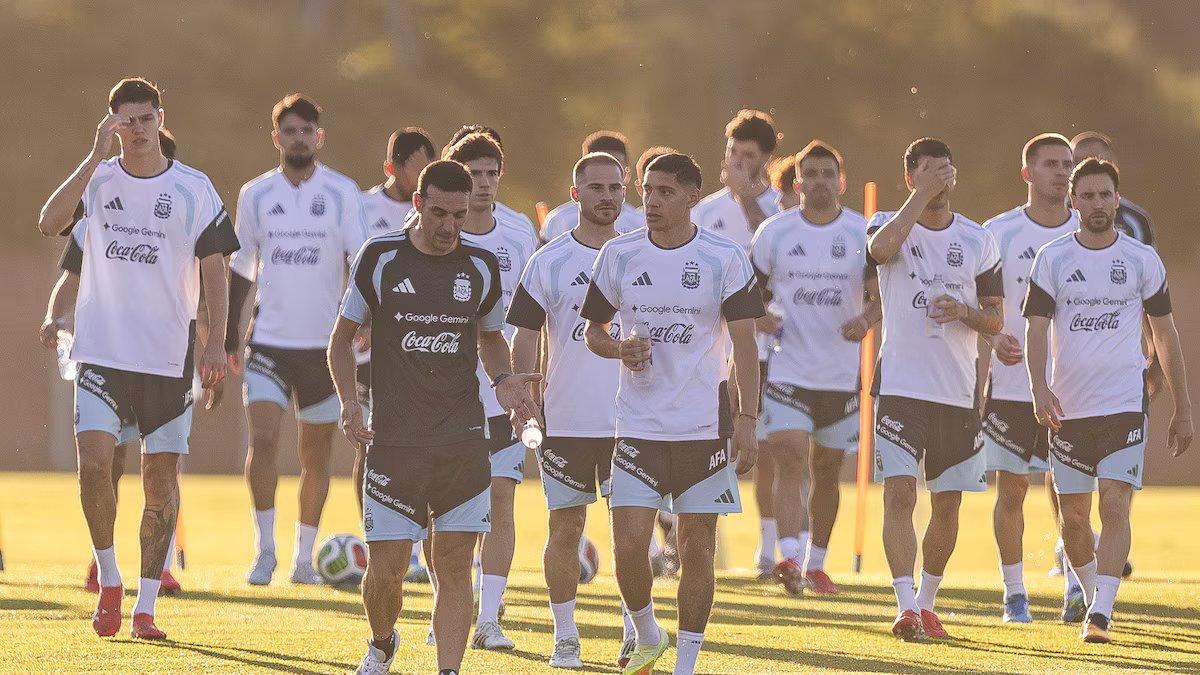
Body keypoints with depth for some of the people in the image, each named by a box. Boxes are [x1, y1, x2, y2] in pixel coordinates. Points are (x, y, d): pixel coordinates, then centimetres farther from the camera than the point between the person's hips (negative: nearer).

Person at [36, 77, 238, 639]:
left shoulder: (194, 189, 2)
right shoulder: (97, 179, 4)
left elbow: (214, 270, 3)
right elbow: (50, 223, -15)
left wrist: (216, 343, -7)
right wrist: (96, 158, -18)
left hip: (168, 359, 0)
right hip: (102, 353, 0)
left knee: (161, 477, 1)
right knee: (93, 461, -15)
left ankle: (145, 607, 8)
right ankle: (108, 581, 5)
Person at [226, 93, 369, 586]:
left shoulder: (342, 193, 0)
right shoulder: (255, 195, 5)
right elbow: (241, 268, 13)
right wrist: (229, 337, 12)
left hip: (323, 342, 0)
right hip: (268, 341, 0)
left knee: (315, 454, 6)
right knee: (262, 438, -15)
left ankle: (304, 558, 17)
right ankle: (264, 550, -6)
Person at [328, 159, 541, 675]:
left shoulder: (481, 268, 6)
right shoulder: (380, 258, -1)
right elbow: (342, 337, 9)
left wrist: (503, 380, 3)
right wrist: (349, 401, -6)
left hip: (463, 440, 2)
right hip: (394, 439, -2)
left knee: (455, 565, -3)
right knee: (385, 570, -1)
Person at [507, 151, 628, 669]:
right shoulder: (549, 261, 2)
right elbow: (525, 338, 2)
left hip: (629, 422, 1)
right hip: (564, 422, -1)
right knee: (565, 528, 3)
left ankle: (635, 635, 6)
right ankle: (564, 639, 11)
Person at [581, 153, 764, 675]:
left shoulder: (726, 259, -4)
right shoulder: (618, 255, 3)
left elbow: (744, 345, -3)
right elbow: (593, 331, 13)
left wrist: (747, 421, -11)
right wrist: (618, 349, -10)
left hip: (704, 429, -1)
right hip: (639, 428, 1)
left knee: (697, 551, 2)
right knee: (628, 547, -8)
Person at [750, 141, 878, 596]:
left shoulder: (863, 234, 0)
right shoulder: (774, 232, 2)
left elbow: (882, 294, -5)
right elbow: (756, 290, 14)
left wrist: (866, 319, -25)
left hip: (842, 372, 1)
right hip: (787, 367, -1)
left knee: (827, 469, 10)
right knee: (790, 457, -17)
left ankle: (816, 563, 24)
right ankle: (789, 558, -27)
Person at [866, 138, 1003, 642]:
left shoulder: (978, 240, 9)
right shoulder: (890, 223, 1)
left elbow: (996, 320, 11)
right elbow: (880, 247, -26)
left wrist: (966, 312, -11)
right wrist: (923, 195, -21)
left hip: (958, 392, 4)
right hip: (901, 387, -3)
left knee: (947, 505, 9)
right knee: (899, 493, -15)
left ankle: (927, 602, 25)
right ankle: (906, 608, -20)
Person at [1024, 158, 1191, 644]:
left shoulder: (1142, 260, 5)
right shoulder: (1052, 259, 3)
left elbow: (1165, 335, 11)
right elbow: (1036, 328, -5)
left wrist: (1182, 409, 11)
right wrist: (1039, 388, -22)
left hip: (1125, 404, -1)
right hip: (1069, 407, 1)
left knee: (1115, 508, -15)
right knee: (1073, 517, 6)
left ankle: (1101, 613, -18)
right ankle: (1094, 598, 28)